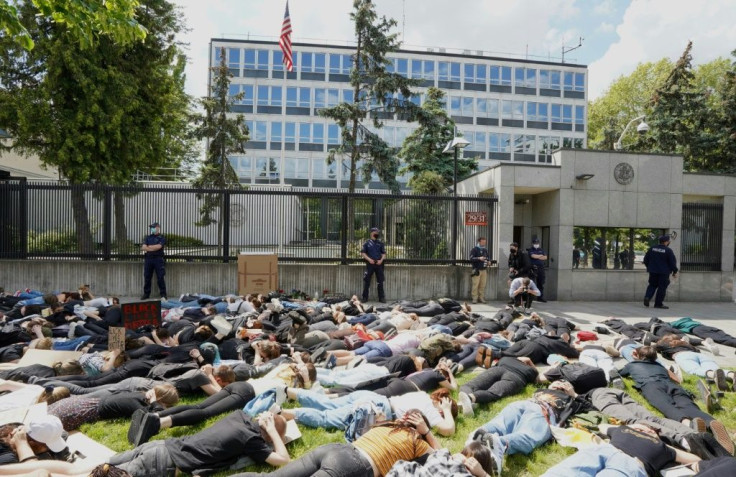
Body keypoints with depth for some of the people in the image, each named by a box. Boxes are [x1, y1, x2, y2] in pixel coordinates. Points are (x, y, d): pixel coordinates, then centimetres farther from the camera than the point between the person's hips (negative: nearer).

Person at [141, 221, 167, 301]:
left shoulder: (161, 238, 5)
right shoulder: (147, 237, 17)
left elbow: (158, 246, -12)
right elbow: (143, 247, 3)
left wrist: (149, 247, 0)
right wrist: (154, 248, -6)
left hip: (158, 259, -4)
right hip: (148, 258, 4)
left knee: (160, 278, -5)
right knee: (147, 277, 7)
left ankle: (163, 295, 1)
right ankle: (146, 294, 18)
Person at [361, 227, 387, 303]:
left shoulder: (380, 243, 11)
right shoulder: (367, 243, 4)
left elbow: (384, 253, 13)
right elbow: (363, 253, 1)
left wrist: (381, 260, -5)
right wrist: (369, 259, -12)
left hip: (379, 264, 2)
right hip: (370, 264, -2)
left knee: (380, 281, 4)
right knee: (367, 281, 1)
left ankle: (381, 298, 11)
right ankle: (365, 297, 10)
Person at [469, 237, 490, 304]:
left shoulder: (485, 250, 16)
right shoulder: (474, 249, -1)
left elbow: (487, 258, 28)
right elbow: (471, 258, -10)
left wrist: (487, 261, 6)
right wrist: (479, 258, -23)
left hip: (484, 270, 5)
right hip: (477, 270, -5)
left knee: (483, 285, 3)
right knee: (475, 285, -8)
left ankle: (481, 298, 10)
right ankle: (474, 298, -2)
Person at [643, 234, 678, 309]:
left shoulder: (652, 248, 4)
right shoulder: (668, 250, -11)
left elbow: (646, 259, 9)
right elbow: (673, 262, -9)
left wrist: (649, 267, 23)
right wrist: (674, 272, 2)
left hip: (653, 271, 4)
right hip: (664, 272, -4)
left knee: (652, 285, 15)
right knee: (662, 287, 4)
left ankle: (647, 297, -8)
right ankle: (658, 304, 7)